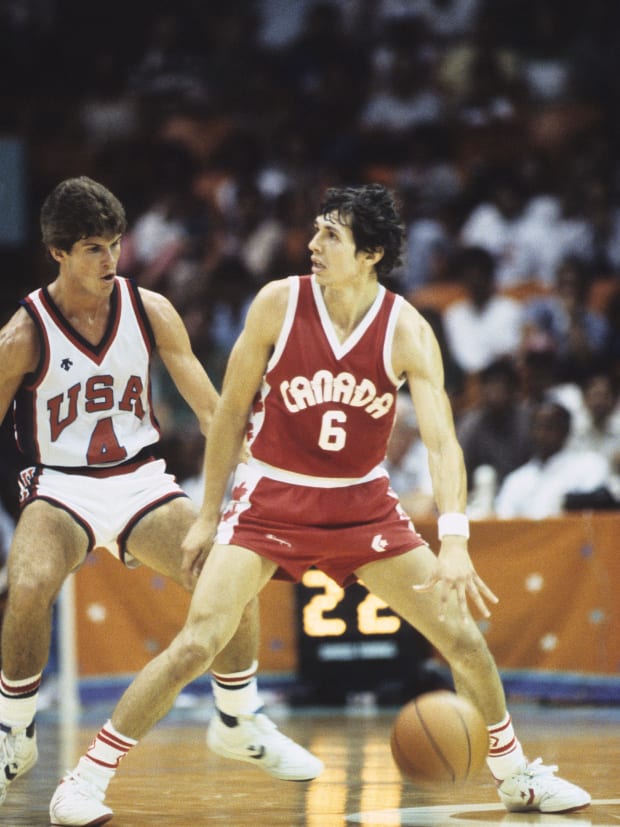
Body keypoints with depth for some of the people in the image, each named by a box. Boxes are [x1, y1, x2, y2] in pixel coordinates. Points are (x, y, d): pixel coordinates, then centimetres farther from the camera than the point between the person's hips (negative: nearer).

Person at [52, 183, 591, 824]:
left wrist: (453, 542, -36)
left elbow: (441, 440, -22)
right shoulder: (280, 302, -14)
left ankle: (514, 773, 22)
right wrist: (208, 517, 0)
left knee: (462, 636, 1)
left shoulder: (407, 332, -14)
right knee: (197, 643, -17)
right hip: (271, 499, -2)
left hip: (362, 502, 2)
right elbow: (231, 411, -3)